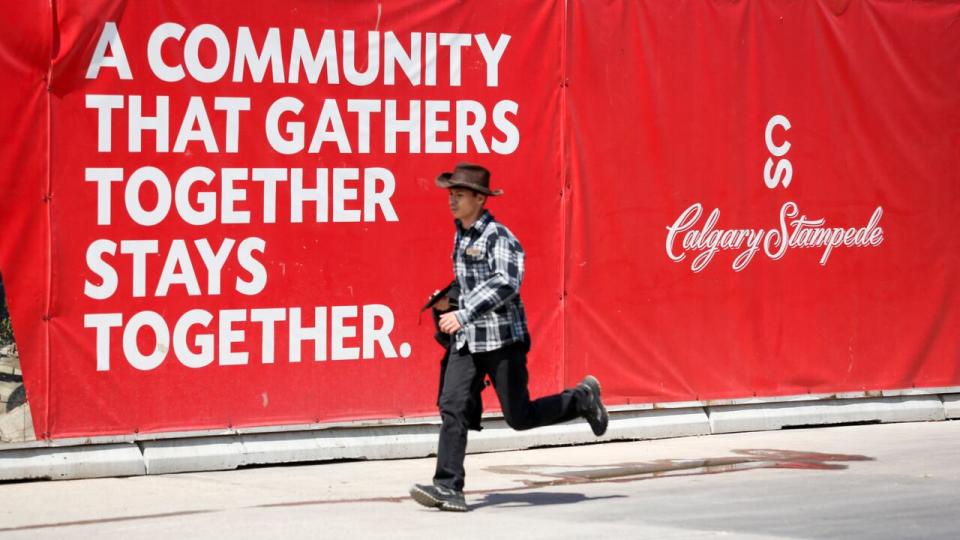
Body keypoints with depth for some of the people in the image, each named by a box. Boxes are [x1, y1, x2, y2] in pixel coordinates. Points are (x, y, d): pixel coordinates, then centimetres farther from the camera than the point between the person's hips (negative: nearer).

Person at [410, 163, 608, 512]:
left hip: (502, 339, -7)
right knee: (452, 408, -9)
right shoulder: (461, 235, 11)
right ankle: (448, 488, -13)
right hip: (467, 340, 7)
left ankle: (582, 399, 25)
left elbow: (506, 284, -27)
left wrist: (464, 315, -32)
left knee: (519, 417, 1)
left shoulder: (498, 237, -15)